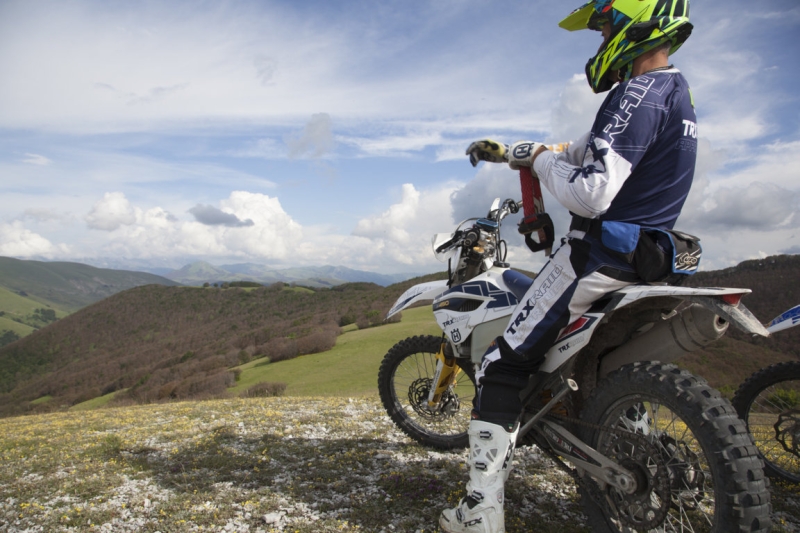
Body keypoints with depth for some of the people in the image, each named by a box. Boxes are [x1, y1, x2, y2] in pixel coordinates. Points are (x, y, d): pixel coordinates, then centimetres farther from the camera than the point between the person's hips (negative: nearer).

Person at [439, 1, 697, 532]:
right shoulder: (678, 92, 18)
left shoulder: (640, 94, -16)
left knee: (502, 365, -6)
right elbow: (585, 153, 23)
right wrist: (509, 151, 22)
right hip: (647, 255, 10)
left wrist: (538, 157, -9)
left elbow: (590, 194, -27)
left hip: (600, 256, -10)